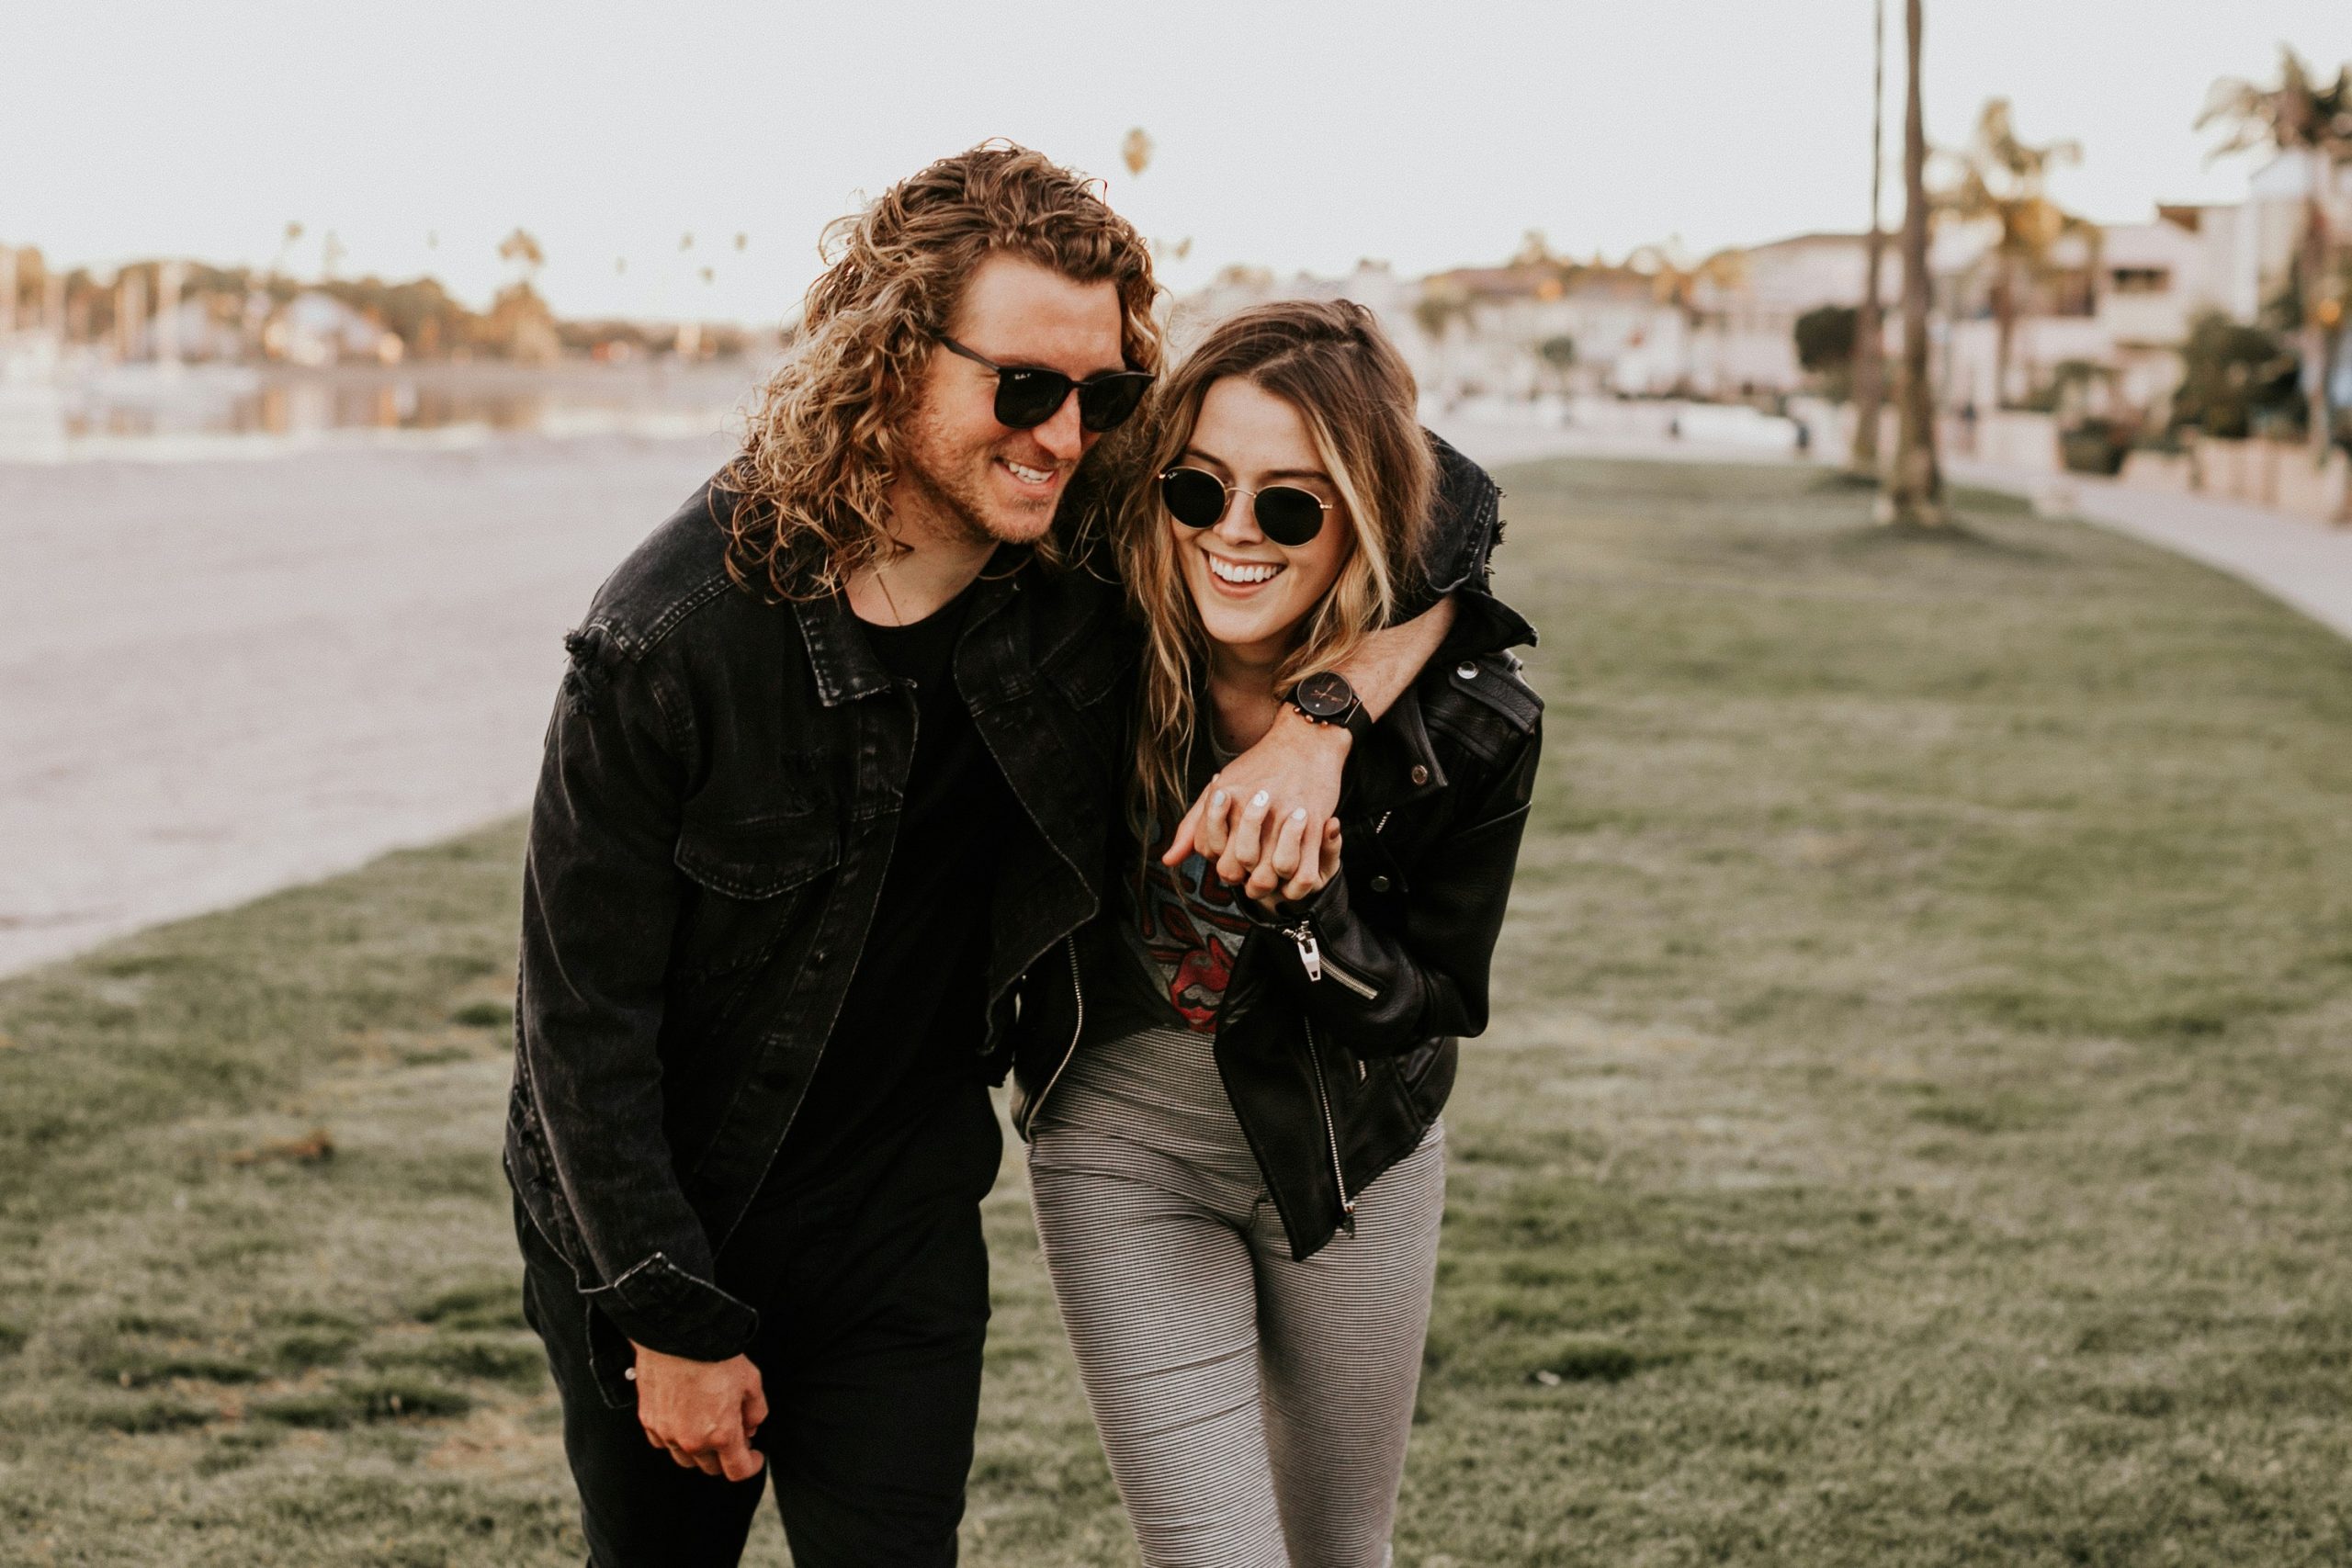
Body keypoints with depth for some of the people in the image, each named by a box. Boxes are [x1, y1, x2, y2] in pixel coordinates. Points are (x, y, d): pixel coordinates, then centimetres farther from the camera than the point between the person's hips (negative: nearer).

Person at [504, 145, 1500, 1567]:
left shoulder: (1094, 558, -15)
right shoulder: (676, 635, -25)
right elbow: (583, 1009, -18)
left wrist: (1319, 719, -25)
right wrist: (671, 1322, -14)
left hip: (901, 1223, 2)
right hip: (646, 1222, -2)